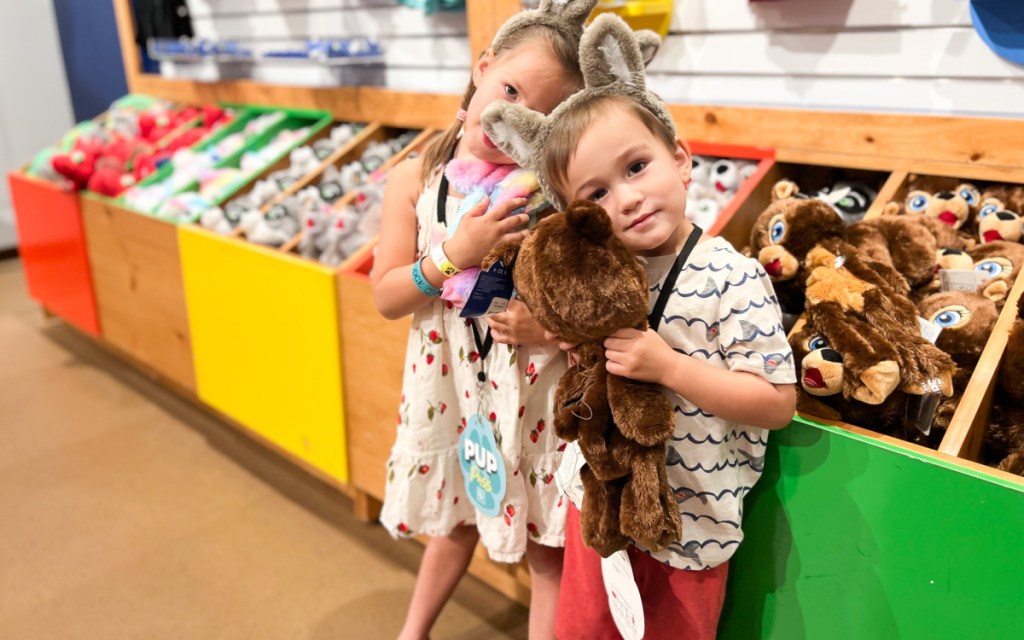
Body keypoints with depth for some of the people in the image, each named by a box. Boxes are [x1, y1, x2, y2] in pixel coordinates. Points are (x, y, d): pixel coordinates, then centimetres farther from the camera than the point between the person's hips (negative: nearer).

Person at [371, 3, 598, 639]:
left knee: (547, 549, 14)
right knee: (455, 523, 26)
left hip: (536, 389, -3)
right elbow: (387, 295, -7)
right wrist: (456, 255, -22)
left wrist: (554, 328, -26)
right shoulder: (416, 179, -6)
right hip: (450, 385, 3)